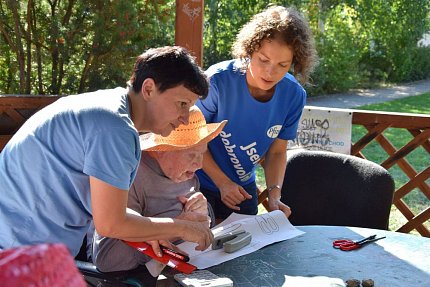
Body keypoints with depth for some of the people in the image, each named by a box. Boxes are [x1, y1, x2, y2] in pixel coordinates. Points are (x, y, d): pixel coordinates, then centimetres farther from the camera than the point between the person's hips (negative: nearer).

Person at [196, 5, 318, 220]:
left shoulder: (294, 96, -15)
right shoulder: (219, 81, -27)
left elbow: (277, 151, -3)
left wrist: (274, 194, -18)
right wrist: (223, 182, -20)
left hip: (244, 187, 4)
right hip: (201, 184, -3)